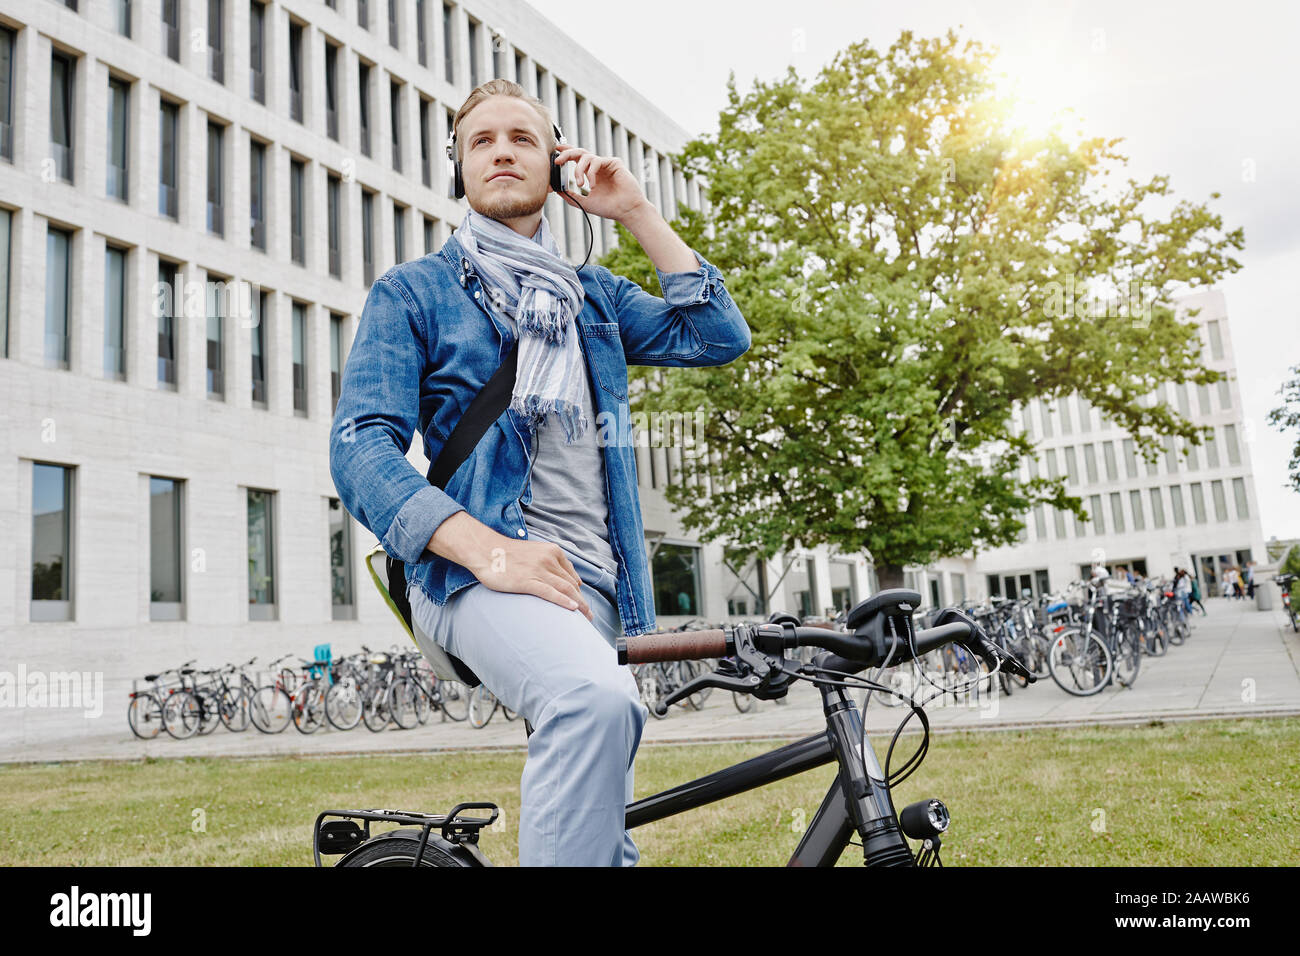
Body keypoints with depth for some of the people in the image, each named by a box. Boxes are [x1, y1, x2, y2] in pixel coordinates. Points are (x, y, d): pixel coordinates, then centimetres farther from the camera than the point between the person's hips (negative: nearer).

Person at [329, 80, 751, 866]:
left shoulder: (596, 296, 21)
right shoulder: (414, 291, 8)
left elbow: (721, 337, 8)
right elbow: (361, 446, -6)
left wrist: (638, 212, 9)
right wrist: (488, 548, -22)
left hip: (594, 584, 5)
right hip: (479, 573, -5)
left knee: (609, 835, 10)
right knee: (597, 701, -37)